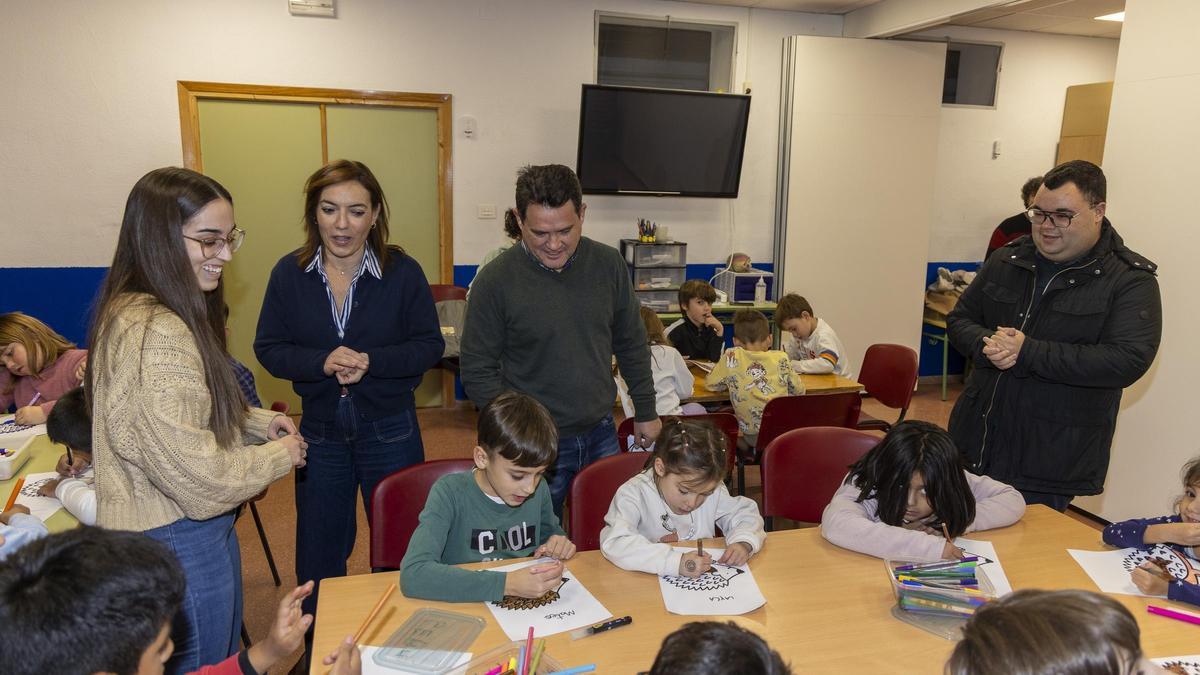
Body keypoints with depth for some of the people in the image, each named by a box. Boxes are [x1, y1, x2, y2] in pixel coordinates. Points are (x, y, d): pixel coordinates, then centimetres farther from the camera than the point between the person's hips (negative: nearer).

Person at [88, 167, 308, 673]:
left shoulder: (137, 310, 6)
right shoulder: (154, 334, -28)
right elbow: (199, 478, -27)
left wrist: (258, 422, 2)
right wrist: (281, 455, -12)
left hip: (204, 531, 10)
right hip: (178, 541, -10)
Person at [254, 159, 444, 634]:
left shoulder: (403, 271, -10)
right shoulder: (290, 273, -4)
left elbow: (429, 345, -7)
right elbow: (268, 348, -2)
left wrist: (372, 361, -23)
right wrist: (322, 363, -21)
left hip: (390, 429, -2)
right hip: (320, 430, 2)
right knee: (318, 551, 17)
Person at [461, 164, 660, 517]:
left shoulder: (609, 265, -3)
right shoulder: (496, 280, -14)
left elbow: (632, 345, 8)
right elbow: (478, 371, -9)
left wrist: (646, 412, 11)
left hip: (601, 435, 4)